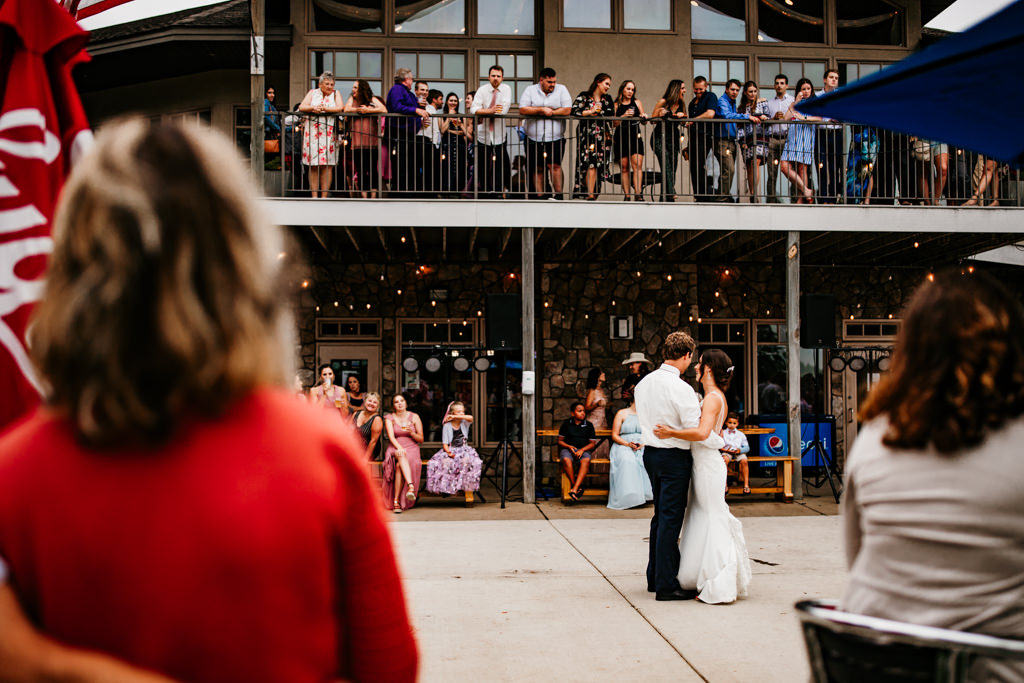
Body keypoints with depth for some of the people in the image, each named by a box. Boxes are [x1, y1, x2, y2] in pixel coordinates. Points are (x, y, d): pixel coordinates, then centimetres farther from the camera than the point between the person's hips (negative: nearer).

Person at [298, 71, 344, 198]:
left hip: (329, 134, 0)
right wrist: (313, 108, -17)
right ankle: (314, 196, 2)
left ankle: (324, 196, 1)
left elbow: (340, 108, -5)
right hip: (312, 133, 1)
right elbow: (301, 107, 2)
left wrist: (324, 108, -14)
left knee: (327, 165, -4)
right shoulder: (312, 93, 14)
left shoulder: (335, 94, 13)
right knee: (313, 165, -2)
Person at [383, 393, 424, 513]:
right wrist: (399, 448, -24)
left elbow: (421, 439, 10)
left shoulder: (414, 417, 11)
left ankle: (396, 501, -36)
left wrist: (411, 433, -10)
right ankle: (411, 486, -54)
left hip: (411, 449, 0)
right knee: (401, 455, -38)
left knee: (399, 465, -32)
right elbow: (391, 437, -5)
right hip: (395, 449, 0)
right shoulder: (389, 419, 11)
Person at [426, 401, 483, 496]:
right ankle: (445, 487, -21)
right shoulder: (447, 426, 3)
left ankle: (464, 485, -20)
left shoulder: (464, 423, 8)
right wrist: (448, 452, -20)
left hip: (464, 450, 1)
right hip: (450, 450, -1)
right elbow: (444, 443, 0)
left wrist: (455, 417, -16)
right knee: (446, 462, -32)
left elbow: (470, 418, -16)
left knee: (467, 460, -33)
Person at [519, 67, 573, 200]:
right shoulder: (530, 91, 5)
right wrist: (542, 110, -14)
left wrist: (548, 112, -7)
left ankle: (558, 194, -5)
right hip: (534, 138, 1)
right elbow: (522, 110, -8)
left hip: (555, 138, -1)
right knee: (538, 169, 4)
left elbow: (567, 110, -6)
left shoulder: (561, 89, 6)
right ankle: (539, 196, 11)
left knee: (554, 165, -12)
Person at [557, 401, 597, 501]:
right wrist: (569, 447, -9)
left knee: (586, 460, -36)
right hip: (568, 449, 0)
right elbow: (560, 441, 11)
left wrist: (582, 450, -10)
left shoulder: (588, 425, 11)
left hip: (583, 450, 0)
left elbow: (592, 443, 9)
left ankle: (575, 489, -44)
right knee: (566, 460, -38)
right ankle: (573, 483, -27)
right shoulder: (566, 424, 10)